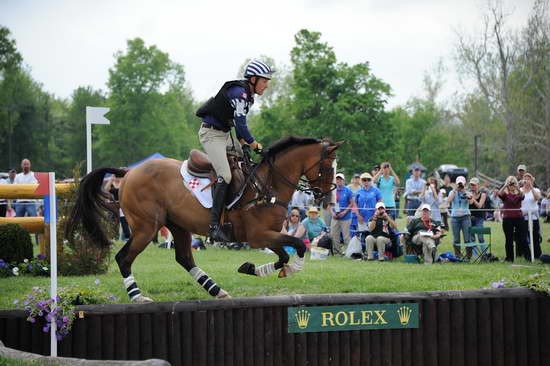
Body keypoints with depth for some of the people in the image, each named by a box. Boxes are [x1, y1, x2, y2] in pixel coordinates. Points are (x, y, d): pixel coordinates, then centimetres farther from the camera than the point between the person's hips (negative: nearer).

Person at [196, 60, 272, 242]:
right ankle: (214, 225, -28)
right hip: (211, 133, -11)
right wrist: (254, 144, -14)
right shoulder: (238, 92, -21)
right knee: (225, 175, -24)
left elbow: (240, 124, 15)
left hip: (225, 134, 11)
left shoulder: (248, 95, 11)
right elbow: (241, 125, -24)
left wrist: (243, 142, 3)